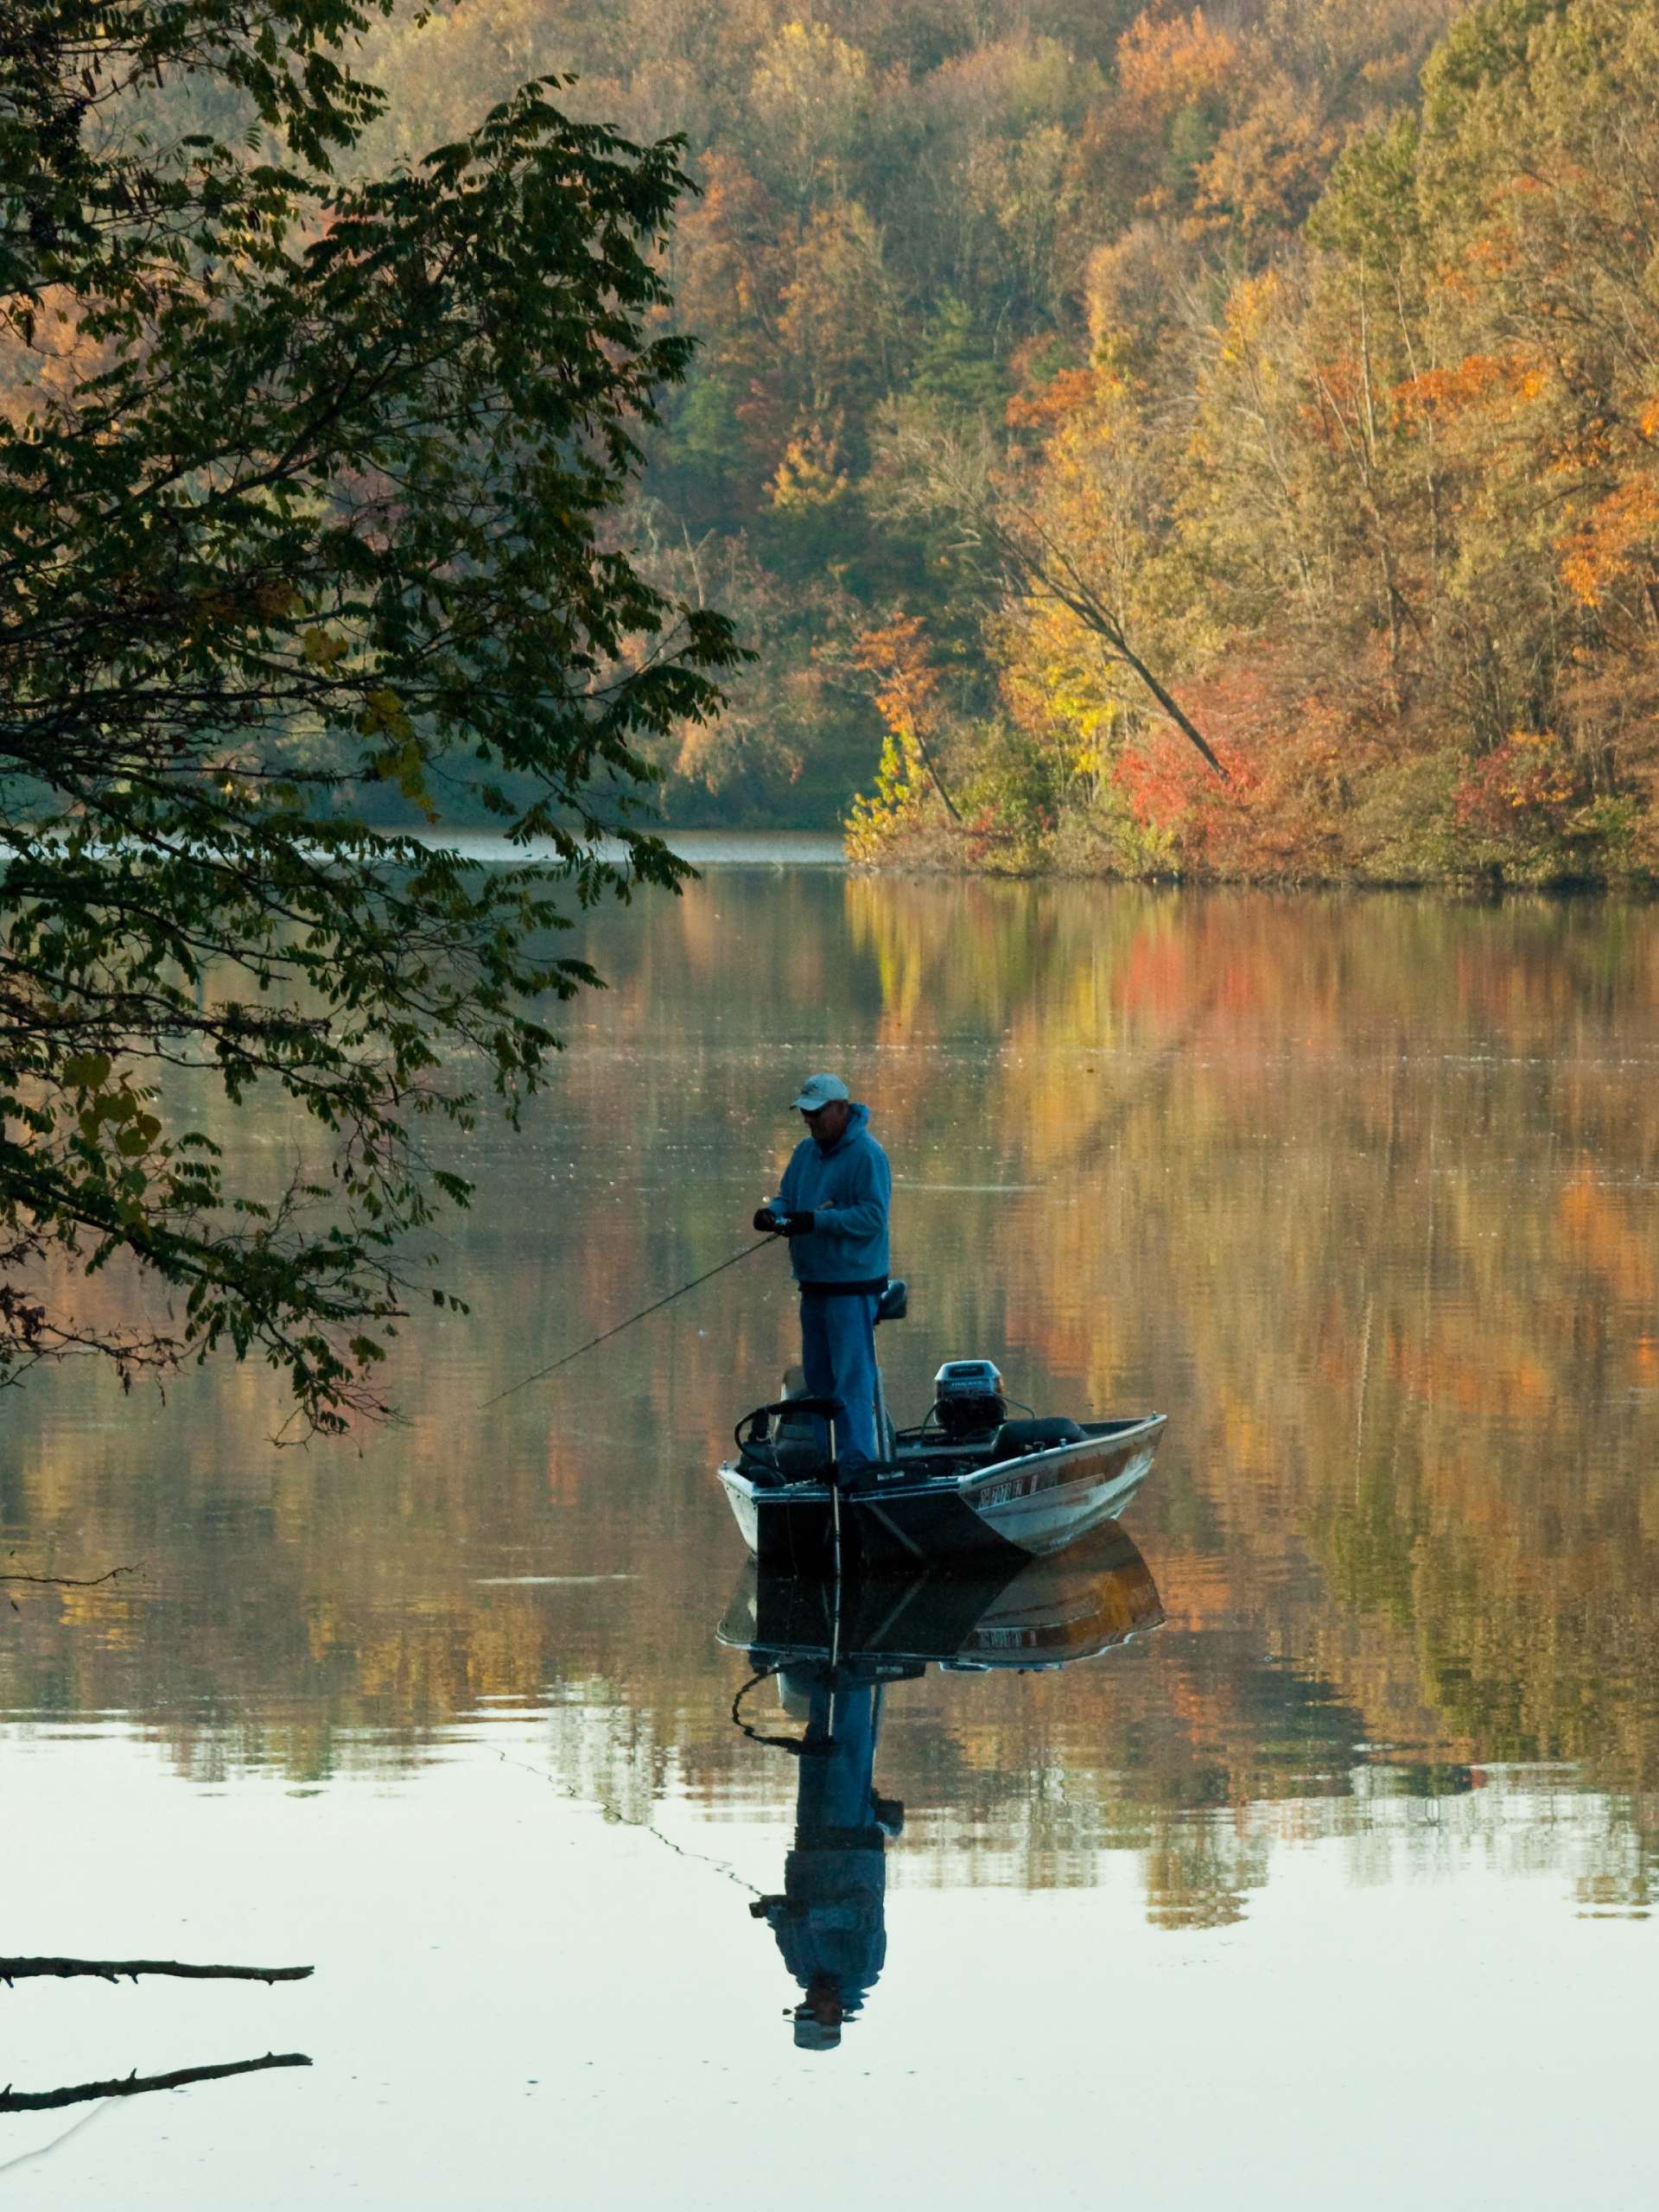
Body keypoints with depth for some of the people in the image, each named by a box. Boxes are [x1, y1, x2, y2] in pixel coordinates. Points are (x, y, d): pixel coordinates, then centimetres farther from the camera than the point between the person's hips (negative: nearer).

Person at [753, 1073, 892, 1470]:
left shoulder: (866, 1154, -13)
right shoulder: (806, 1151, 14)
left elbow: (873, 1216, -21)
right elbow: (787, 1196, 17)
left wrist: (815, 1221, -27)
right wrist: (772, 1212, -7)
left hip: (852, 1285, -9)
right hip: (814, 1284, 9)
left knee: (852, 1381, -10)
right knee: (818, 1379, 13)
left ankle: (857, 1463, -10)